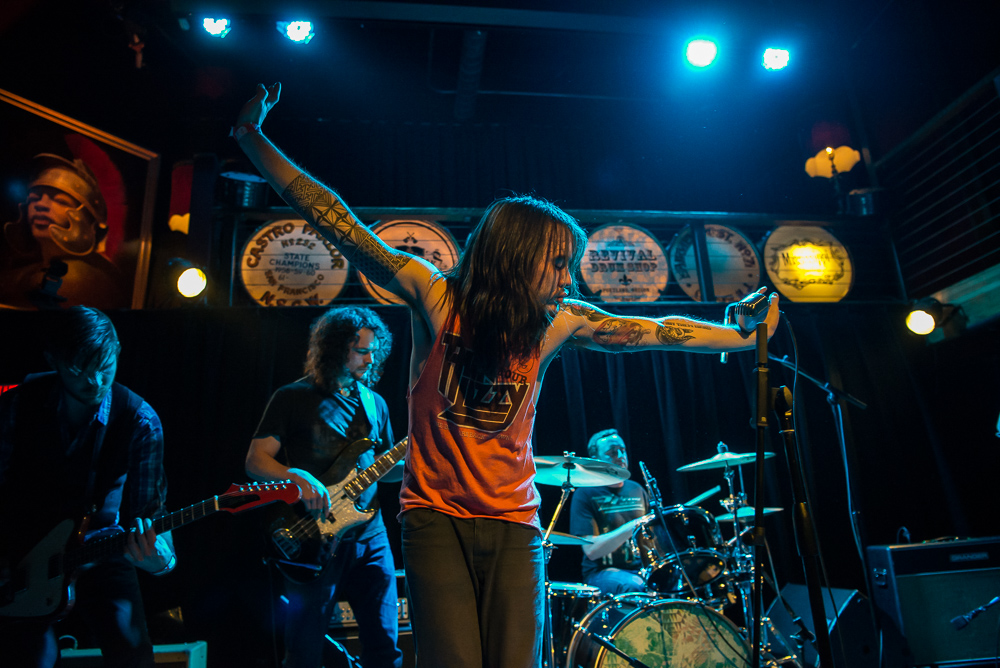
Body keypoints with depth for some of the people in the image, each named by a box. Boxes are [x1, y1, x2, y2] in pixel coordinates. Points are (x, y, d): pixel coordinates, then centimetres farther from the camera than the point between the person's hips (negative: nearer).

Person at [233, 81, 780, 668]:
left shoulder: (556, 322, 0)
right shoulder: (435, 296, -7)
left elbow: (652, 331, 6)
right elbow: (336, 221, -7)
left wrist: (746, 335, 10)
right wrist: (252, 137, -6)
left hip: (513, 521, 3)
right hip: (436, 516, -2)